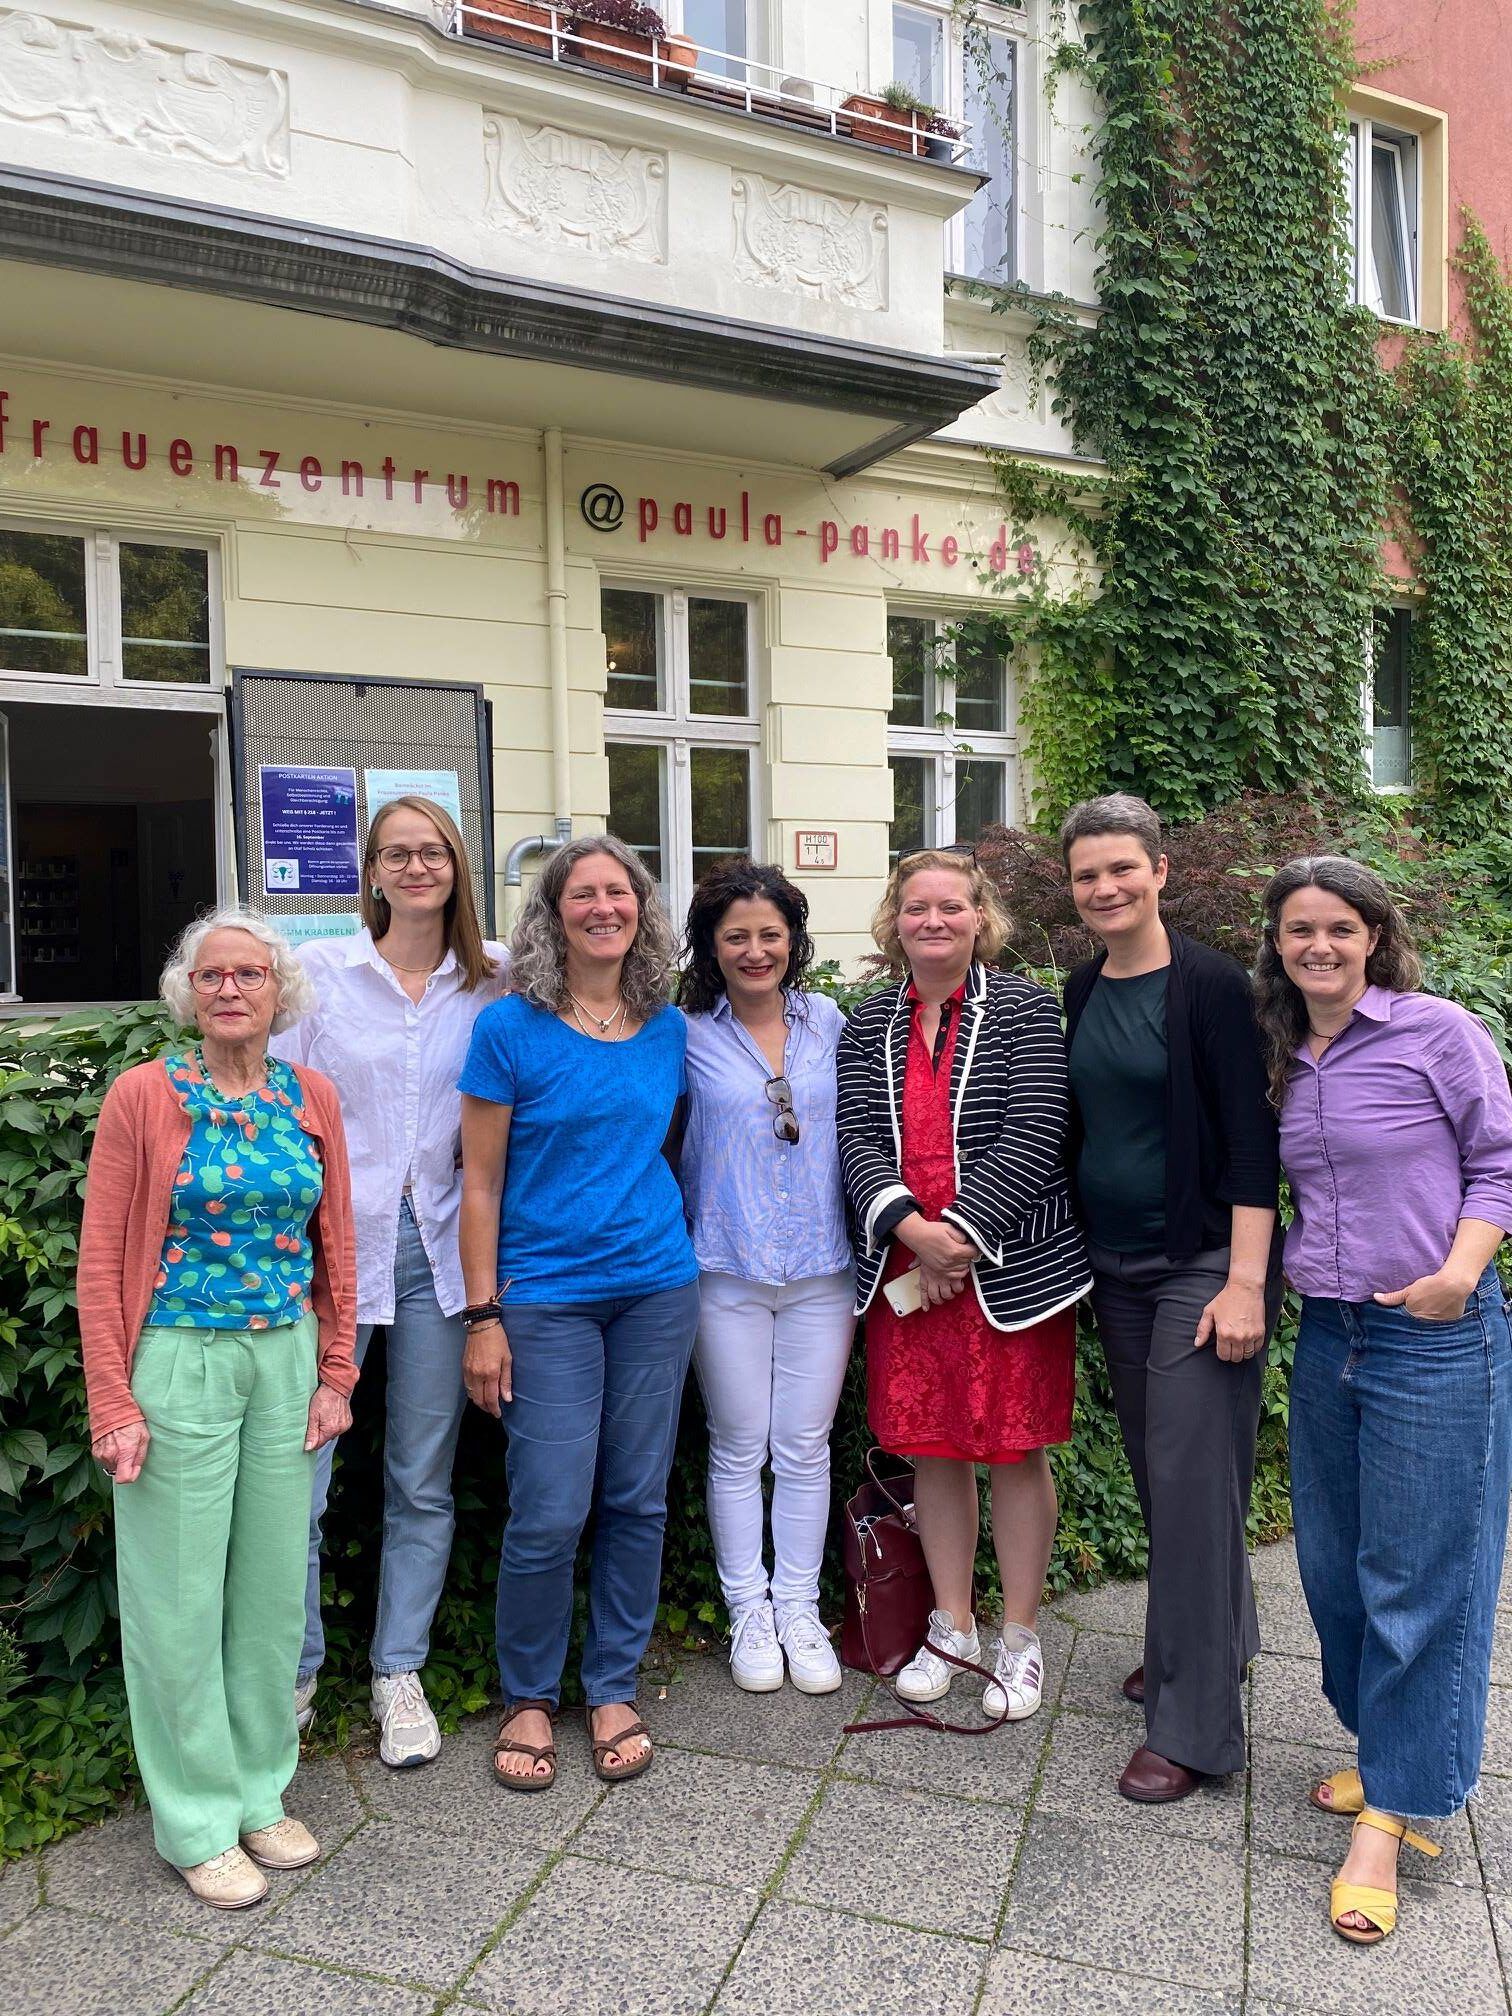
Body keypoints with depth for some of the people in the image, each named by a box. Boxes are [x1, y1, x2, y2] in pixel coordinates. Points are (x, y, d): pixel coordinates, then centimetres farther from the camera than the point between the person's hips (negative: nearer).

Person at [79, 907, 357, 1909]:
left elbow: (337, 1249, 8)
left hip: (287, 1362, 4)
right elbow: (101, 1260, -6)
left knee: (275, 1584, 13)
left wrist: (336, 1375, 5)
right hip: (180, 1364, -3)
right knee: (183, 1594, 7)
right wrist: (114, 1405, -10)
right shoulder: (145, 1096, -7)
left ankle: (260, 1792, 32)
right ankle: (200, 1824, 25)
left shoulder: (312, 1098, 4)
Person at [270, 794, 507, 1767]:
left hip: (438, 1248, 2)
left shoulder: (492, 979, 5)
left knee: (423, 1482, 11)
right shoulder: (321, 969, 1)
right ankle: (293, 1674, 23)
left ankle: (400, 1675, 28)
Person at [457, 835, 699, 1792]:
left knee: (638, 1501, 10)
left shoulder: (668, 1029, 6)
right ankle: (529, 1697, 23)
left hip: (657, 1288, 4)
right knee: (550, 1515, -1)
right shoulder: (511, 1029, -5)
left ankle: (615, 1690, 29)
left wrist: (682, 1258, 11)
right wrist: (483, 1316, -6)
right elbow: (480, 1183, -4)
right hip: (546, 1298, -3)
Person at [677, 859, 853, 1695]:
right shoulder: (687, 1035, -4)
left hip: (821, 1270, 2)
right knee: (738, 1449, 9)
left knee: (806, 1447, 10)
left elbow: (851, 1134, 12)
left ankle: (799, 1609, 25)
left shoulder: (828, 1022, 4)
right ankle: (749, 1612, 26)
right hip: (728, 1272, -2)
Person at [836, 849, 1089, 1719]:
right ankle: (952, 1626, 31)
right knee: (931, 1448, 13)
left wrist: (960, 1231, -19)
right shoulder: (870, 1025, 8)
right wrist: (910, 1227, -17)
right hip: (905, 1266, 4)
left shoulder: (1024, 1010, -3)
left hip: (1010, 1270, -3)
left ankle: (1022, 1637, 25)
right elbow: (858, 1139, -1)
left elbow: (1033, 1138, -12)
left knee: (1016, 1449, 6)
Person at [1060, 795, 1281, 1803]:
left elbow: (1252, 1138, -14)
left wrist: (1246, 1282, -19)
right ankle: (1209, 1642, 36)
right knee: (1155, 1467, 15)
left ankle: (1196, 1727, 9)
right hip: (1116, 1265, 7)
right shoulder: (1082, 992, 7)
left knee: (1193, 1478, -4)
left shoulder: (1211, 984, -12)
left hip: (1204, 1264, -6)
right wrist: (1080, 1254, 13)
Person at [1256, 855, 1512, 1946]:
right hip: (1326, 1334, 6)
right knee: (1334, 1565, 13)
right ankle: (1391, 1759, 34)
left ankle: (1385, 1824, 15)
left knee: (1415, 1580, 2)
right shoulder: (1283, 1061, 8)